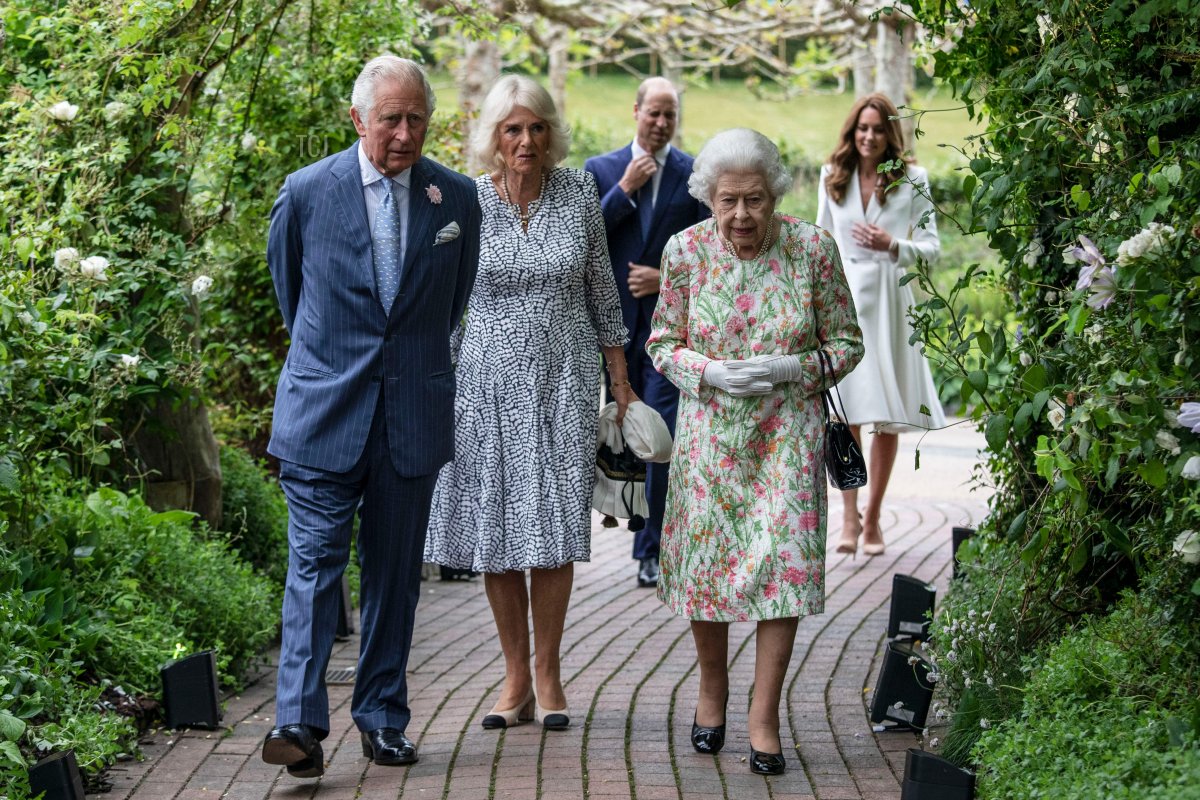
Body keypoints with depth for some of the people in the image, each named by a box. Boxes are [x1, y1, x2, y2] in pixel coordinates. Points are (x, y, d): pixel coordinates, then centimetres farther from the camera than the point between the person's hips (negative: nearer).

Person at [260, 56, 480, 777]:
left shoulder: (457, 198, 3)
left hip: (414, 416, 2)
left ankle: (383, 719, 16)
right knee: (315, 564, -8)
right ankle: (300, 724, -13)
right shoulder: (307, 192, -2)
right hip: (324, 412, -2)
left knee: (396, 574, 8)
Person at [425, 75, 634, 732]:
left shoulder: (579, 194, 0)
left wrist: (622, 384, 8)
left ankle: (547, 673, 13)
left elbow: (601, 291, 7)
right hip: (489, 382, 0)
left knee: (556, 529, 0)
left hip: (563, 381, 0)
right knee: (497, 531, 3)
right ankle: (516, 678, 14)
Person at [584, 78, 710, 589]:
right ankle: (631, 520, 24)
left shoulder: (697, 174, 3)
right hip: (615, 319, 2)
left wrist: (667, 278, -10)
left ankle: (650, 548, -3)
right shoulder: (601, 170, 7)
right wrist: (626, 189, -10)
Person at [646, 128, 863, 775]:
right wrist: (712, 372, -15)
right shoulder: (686, 250, -5)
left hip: (786, 431, -1)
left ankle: (763, 717, 4)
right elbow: (663, 343, 4)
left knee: (782, 564, -7)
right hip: (709, 431, 1)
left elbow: (846, 343, 0)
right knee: (706, 558, 6)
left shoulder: (813, 248, -9)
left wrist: (792, 368, -18)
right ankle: (713, 690, 31)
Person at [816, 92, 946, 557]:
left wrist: (892, 246, -17)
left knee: (888, 417, 3)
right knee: (846, 412, -9)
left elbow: (931, 248, 2)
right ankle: (850, 515, -6)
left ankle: (873, 517, 12)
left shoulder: (912, 180, 2)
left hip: (889, 302, -1)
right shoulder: (832, 178, 10)